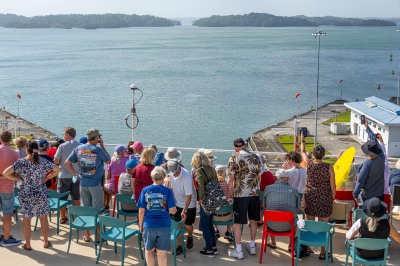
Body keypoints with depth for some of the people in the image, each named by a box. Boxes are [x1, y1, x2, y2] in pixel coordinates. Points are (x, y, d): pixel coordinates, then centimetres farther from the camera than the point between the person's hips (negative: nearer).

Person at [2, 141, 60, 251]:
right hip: (41, 194, 2)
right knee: (43, 218, 14)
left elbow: (5, 173, -17)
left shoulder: (21, 162, -12)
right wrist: (46, 178, 4)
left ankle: (27, 245, 17)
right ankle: (46, 242, 24)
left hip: (26, 194, -1)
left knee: (26, 219, 10)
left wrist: (18, 179, -5)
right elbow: (57, 169, 1)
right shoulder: (44, 162, -7)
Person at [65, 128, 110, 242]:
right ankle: (98, 235, 10)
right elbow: (108, 161, 1)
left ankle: (87, 235, 20)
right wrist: (102, 146, 4)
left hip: (83, 184, 4)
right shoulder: (98, 150, -12)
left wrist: (75, 174, 9)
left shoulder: (79, 148, 2)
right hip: (96, 184, -4)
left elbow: (67, 163, 4)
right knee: (98, 210, 5)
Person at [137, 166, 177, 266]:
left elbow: (141, 211, -3)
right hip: (164, 226, -1)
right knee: (162, 252, 9)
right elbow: (173, 211, -9)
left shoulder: (145, 190, -4)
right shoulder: (167, 191, -7)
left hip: (149, 225, 1)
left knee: (149, 250, 19)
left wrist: (140, 224, 9)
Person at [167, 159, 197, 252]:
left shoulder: (186, 176, -31)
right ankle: (179, 245, 14)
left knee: (188, 224, 6)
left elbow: (189, 196, -27)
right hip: (177, 202, 4)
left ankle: (190, 237, 38)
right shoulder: (171, 173, -13)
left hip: (189, 204, -4)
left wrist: (184, 210, -28)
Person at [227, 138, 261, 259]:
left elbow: (231, 178, -7)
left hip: (240, 194, -4)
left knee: (238, 222, 3)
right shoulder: (256, 157, 7)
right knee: (253, 220, 15)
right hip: (255, 193, 4)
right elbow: (259, 176, 10)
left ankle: (238, 250, 5)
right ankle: (252, 246, 25)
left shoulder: (234, 158, -6)